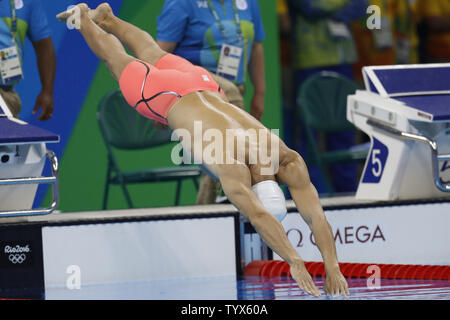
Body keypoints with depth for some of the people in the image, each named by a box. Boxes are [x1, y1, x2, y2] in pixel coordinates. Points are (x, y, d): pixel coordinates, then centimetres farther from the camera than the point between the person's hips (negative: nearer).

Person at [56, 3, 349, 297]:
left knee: (155, 56, 35)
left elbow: (315, 214, -39)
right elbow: (257, 216, -60)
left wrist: (333, 268, -51)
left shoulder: (289, 161, -35)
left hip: (204, 86, 5)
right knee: (121, 61, 26)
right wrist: (295, 263, -70)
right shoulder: (232, 165, -48)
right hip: (165, 97, -5)